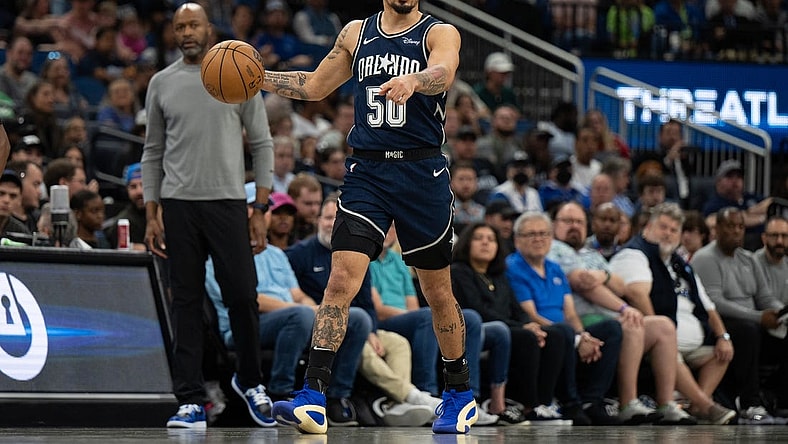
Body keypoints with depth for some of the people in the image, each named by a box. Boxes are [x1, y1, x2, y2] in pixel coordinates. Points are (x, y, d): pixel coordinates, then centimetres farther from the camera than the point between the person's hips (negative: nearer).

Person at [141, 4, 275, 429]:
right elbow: (153, 153, 12)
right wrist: (151, 215, 5)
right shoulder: (162, 83, 8)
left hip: (228, 203, -1)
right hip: (178, 206, 1)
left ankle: (250, 381, 21)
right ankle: (191, 402, 1)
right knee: (186, 303, 0)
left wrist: (260, 209, -3)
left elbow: (262, 144, 4)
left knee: (243, 297, -4)